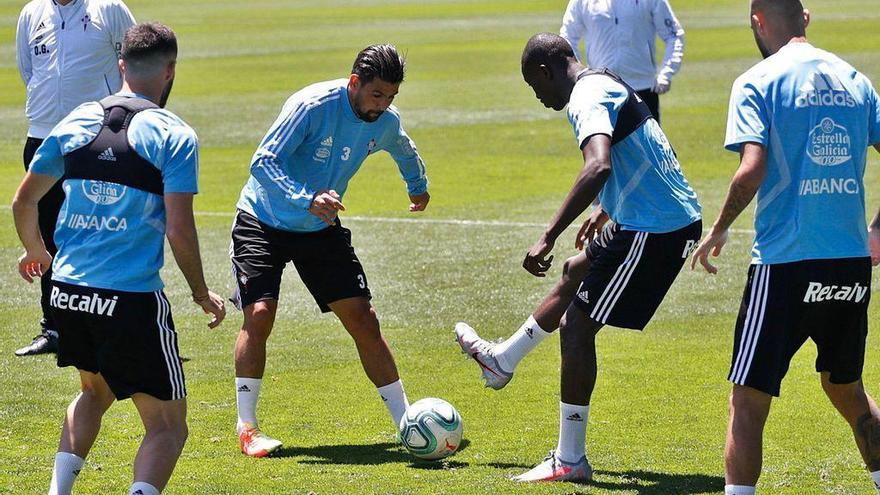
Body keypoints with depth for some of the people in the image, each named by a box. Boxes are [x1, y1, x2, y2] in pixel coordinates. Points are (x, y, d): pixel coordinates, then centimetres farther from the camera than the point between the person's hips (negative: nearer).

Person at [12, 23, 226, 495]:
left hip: (67, 291, 5)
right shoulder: (174, 135, -6)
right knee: (167, 425, 4)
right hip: (132, 297, -5)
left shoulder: (76, 121, 8)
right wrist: (202, 294, 4)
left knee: (95, 391, 31)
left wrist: (35, 251, 35)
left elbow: (23, 201, 15)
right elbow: (179, 231, -11)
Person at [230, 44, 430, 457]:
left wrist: (418, 187, 38)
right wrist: (308, 200, -45)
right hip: (263, 222, -4)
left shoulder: (386, 122, -7)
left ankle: (407, 423, 4)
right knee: (259, 315, -19)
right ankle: (246, 427, -8)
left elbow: (403, 150, 20)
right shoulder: (312, 106, -26)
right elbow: (263, 162, -31)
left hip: (321, 229, 5)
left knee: (362, 319, -4)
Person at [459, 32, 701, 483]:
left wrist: (548, 238, -35)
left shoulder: (587, 97, -16)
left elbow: (599, 166, -35)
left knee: (577, 327, -6)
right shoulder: (609, 84, 15)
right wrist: (606, 211, 44)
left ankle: (569, 461, -2)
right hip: (676, 215, 10)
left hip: (653, 231, -10)